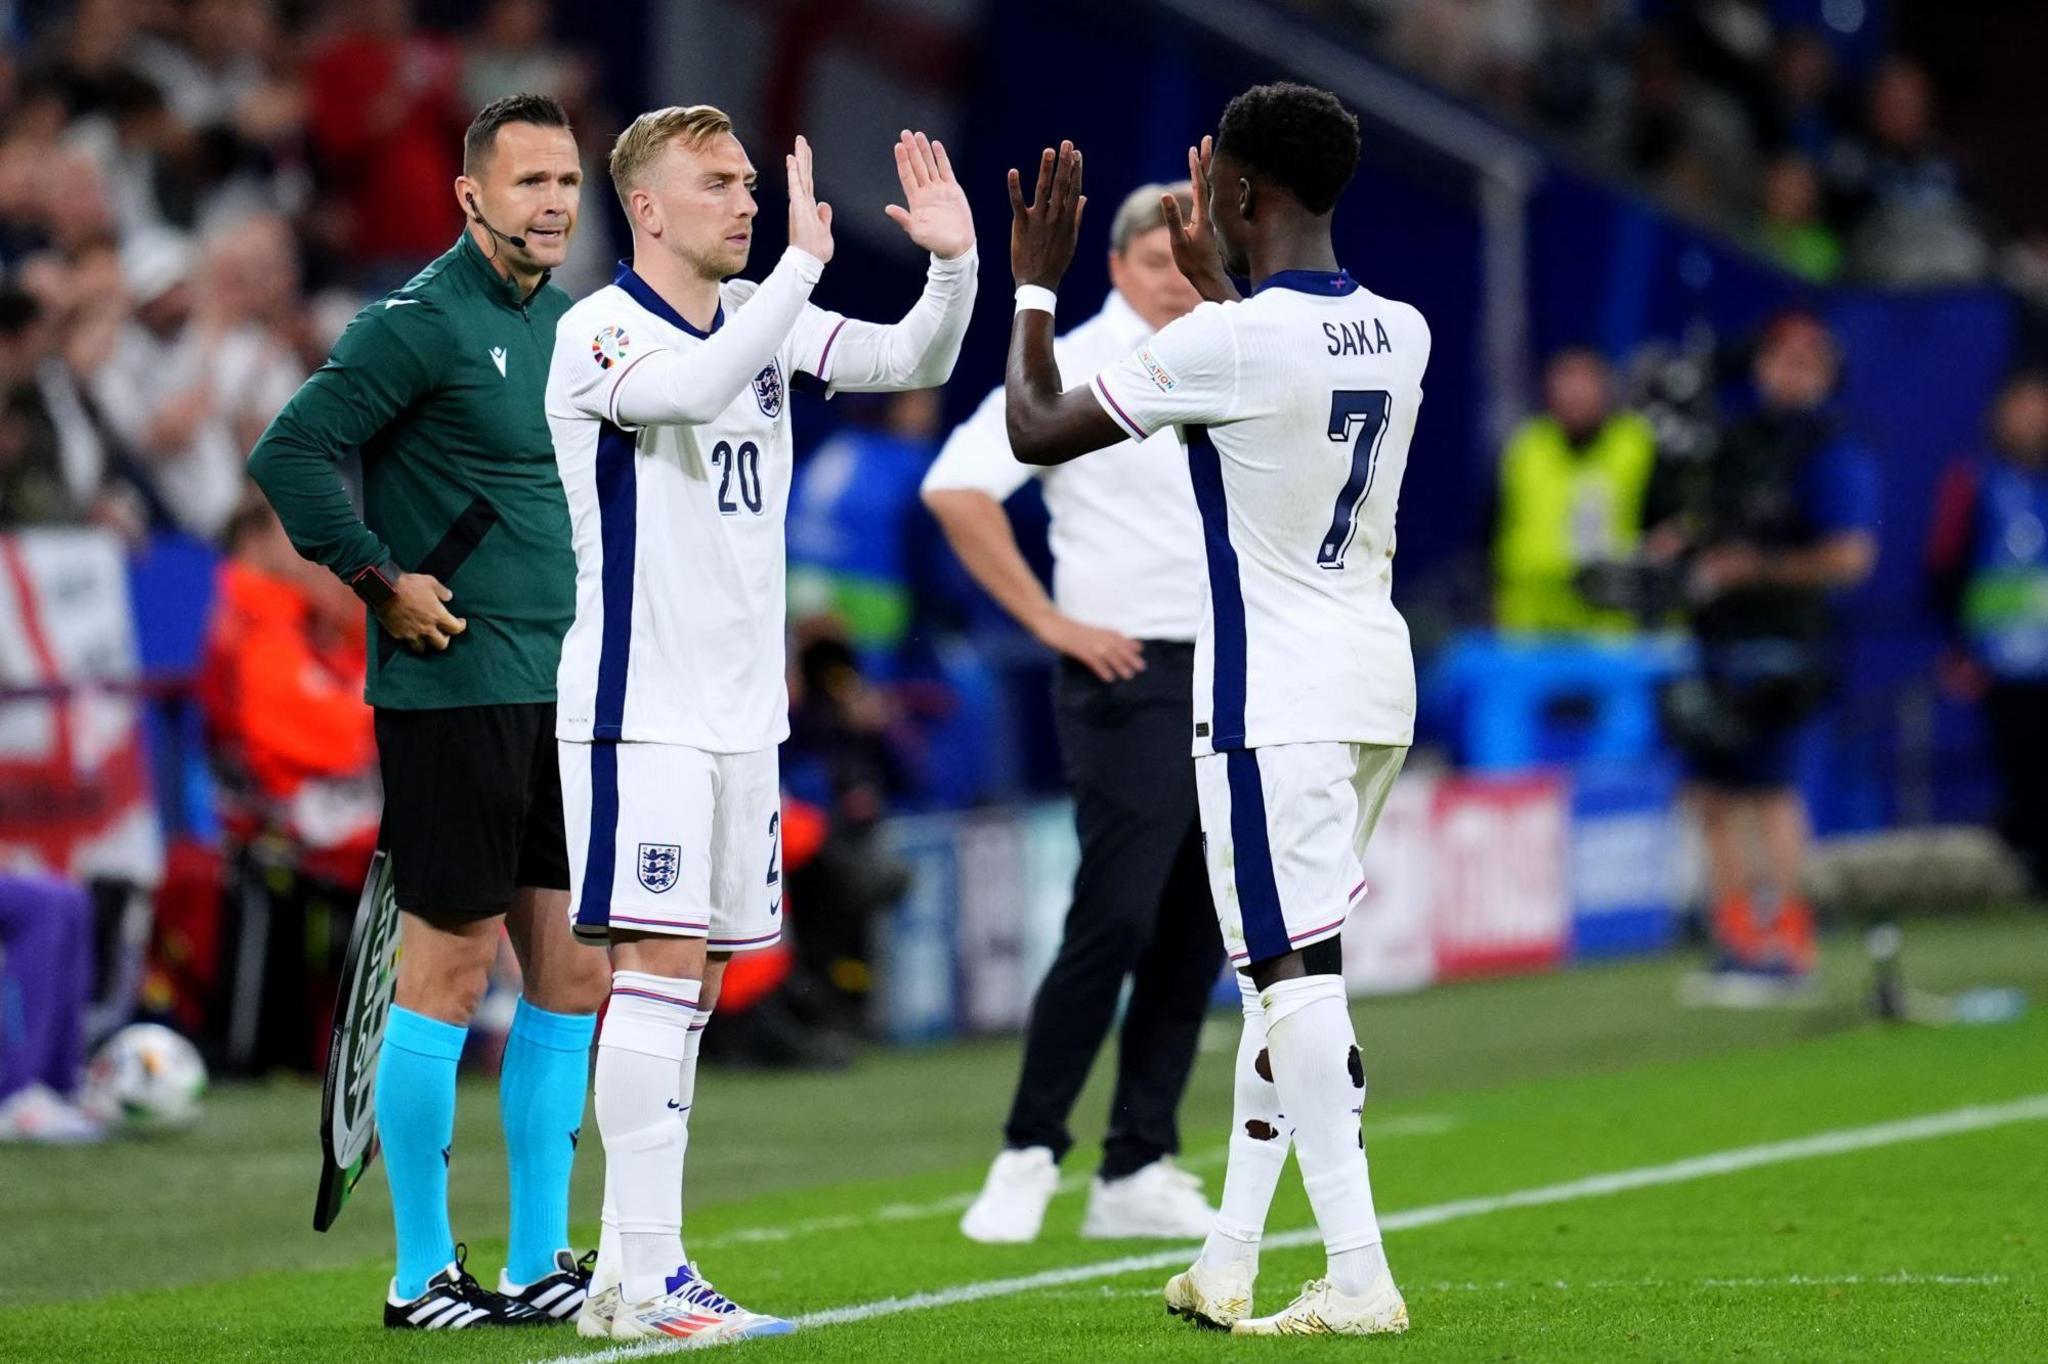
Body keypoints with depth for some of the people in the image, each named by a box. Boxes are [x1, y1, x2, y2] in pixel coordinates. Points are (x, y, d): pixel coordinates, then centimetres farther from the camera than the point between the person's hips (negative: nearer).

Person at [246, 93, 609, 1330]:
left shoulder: (566, 323, 14)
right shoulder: (422, 322, -10)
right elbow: (292, 450, -16)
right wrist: (381, 581, -16)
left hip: (562, 694, 8)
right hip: (454, 688, -8)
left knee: (572, 971, 7)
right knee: (450, 967, -5)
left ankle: (540, 1263, 14)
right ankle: (423, 1275, 2)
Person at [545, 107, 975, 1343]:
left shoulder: (763, 317, 11)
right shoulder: (599, 334, -10)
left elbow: (910, 362, 9)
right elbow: (684, 392, -31)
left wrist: (954, 264, -9)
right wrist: (802, 263, -32)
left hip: (743, 708, 8)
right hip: (639, 711, -8)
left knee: (695, 985, 8)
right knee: (660, 967, -12)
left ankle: (629, 1275, 13)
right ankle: (645, 1281, -12)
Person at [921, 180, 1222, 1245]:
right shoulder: (1074, 370, -7)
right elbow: (956, 489, -16)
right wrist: (1048, 618, -16)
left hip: (1229, 680, 7)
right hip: (1131, 683, -7)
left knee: (1194, 937, 5)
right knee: (1114, 920, -13)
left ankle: (1137, 1174, 10)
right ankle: (1029, 1156, -3)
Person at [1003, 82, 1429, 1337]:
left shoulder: (1232, 342, -17)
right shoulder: (1399, 335, 6)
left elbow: (1039, 430, -7)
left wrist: (1035, 288, 8)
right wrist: (1215, 283, 40)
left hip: (1278, 699, -8)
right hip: (1376, 680, 8)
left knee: (1297, 973, -8)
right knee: (1291, 965, 15)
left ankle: (1360, 1278, -14)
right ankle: (1228, 1266, 20)